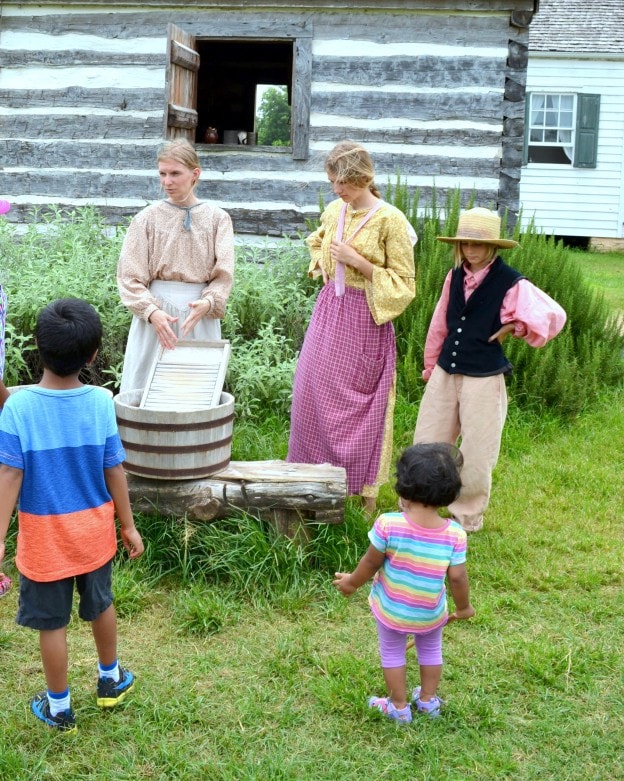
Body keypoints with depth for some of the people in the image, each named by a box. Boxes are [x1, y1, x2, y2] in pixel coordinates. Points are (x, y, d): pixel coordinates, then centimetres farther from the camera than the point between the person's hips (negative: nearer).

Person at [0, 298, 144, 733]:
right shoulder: (101, 402, -15)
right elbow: (114, 471, -8)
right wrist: (128, 525, 3)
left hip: (44, 538, -2)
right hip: (94, 532, 2)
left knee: (52, 623, 14)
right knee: (101, 604, 24)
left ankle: (59, 708, 30)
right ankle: (110, 680, 44)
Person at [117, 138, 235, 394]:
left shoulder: (217, 218, 3)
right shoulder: (147, 218, 1)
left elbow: (224, 274, -2)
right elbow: (129, 277, -2)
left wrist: (208, 302, -21)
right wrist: (152, 311, -18)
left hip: (201, 314, 1)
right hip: (155, 311, 0)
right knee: (146, 386, 2)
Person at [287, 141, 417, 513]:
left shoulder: (389, 220, -14)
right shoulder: (333, 211, 5)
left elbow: (404, 284, -13)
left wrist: (358, 261, -20)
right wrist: (321, 263, 10)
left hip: (365, 319, -6)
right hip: (329, 311, 6)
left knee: (359, 403, 3)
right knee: (312, 393, 8)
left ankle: (365, 488, 19)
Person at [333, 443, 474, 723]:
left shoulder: (388, 525, -29)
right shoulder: (455, 534, -23)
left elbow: (371, 563, -16)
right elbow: (457, 576, -14)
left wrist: (352, 582, 4)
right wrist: (463, 607, 5)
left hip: (391, 610, -2)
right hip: (431, 614, 2)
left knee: (392, 653, 24)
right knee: (431, 650, 30)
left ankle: (399, 707, 37)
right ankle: (428, 700, 47)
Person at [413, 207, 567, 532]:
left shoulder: (510, 283, -12)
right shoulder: (454, 276, 4)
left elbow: (554, 316, -10)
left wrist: (511, 327, -6)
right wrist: (431, 366, 20)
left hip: (482, 379, -5)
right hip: (445, 373, 5)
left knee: (475, 455, 6)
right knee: (426, 444, 10)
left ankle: (466, 517, 26)